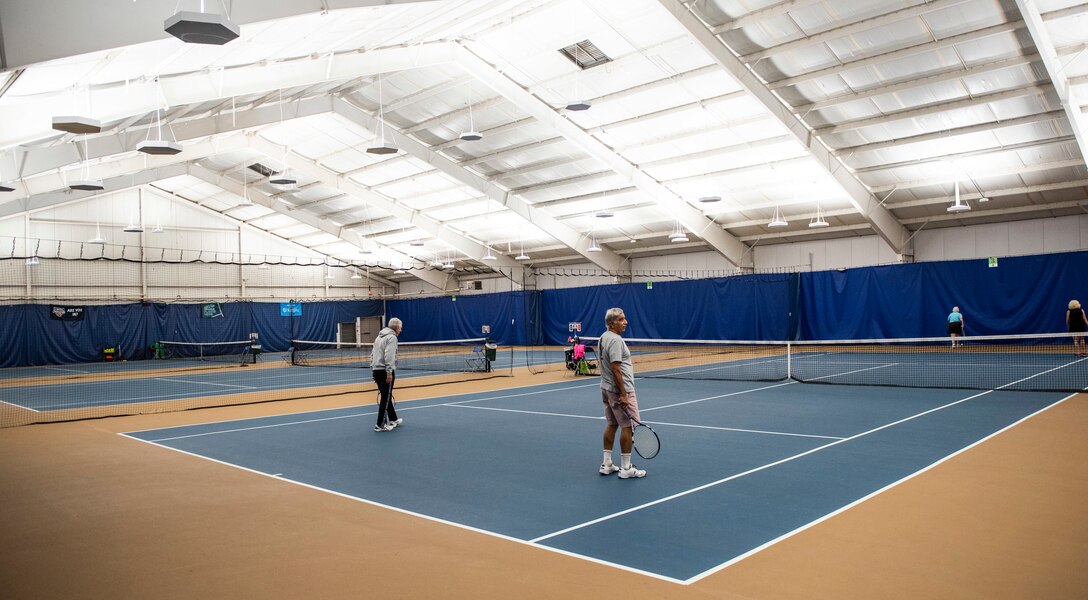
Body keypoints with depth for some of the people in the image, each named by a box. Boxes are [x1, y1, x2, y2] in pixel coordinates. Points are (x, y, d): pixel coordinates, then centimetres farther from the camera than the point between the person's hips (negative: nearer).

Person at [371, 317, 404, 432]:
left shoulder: (379, 336, 18)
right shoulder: (392, 337, -10)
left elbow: (373, 354, 20)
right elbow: (389, 356, -20)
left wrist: (373, 368, 21)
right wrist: (389, 372, -22)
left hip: (376, 370, 9)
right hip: (385, 371, -9)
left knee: (386, 397, 18)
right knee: (386, 398, -3)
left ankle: (393, 420, 30)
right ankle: (380, 425, -1)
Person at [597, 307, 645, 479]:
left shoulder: (603, 337, 11)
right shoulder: (615, 340, -20)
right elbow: (616, 369, -24)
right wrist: (623, 395, -23)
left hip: (606, 388, 10)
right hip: (619, 389, -10)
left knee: (611, 424, 14)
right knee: (627, 426, -2)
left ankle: (607, 464, 19)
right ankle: (626, 468, 3)